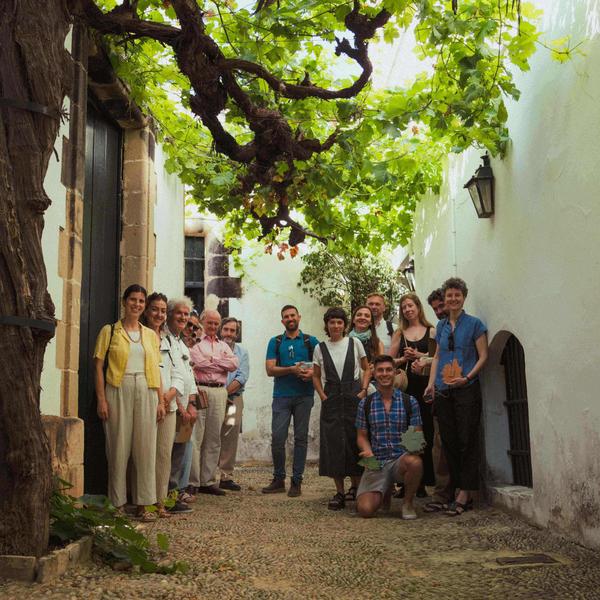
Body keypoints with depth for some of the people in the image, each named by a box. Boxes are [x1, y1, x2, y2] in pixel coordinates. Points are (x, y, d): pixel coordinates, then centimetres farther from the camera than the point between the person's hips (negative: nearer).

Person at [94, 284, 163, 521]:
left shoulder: (151, 335, 14)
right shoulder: (110, 331, 4)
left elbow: (155, 369, 13)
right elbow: (98, 366, -1)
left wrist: (160, 401, 6)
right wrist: (101, 399, -10)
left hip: (146, 392, 3)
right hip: (118, 391, -3)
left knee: (145, 447, 3)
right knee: (119, 446, 0)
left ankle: (143, 504, 11)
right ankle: (118, 504, 10)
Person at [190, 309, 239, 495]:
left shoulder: (223, 345, 22)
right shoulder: (195, 342, 4)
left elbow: (235, 363, 6)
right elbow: (200, 362, -12)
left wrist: (212, 361, -2)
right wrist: (223, 363, 2)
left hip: (220, 391, 6)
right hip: (200, 390, -5)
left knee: (214, 438, 6)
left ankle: (208, 480, 12)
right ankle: (192, 481, -2)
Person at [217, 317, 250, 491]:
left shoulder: (242, 352, 13)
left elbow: (242, 377, 2)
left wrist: (226, 392, -10)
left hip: (234, 399, 2)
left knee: (230, 438, 0)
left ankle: (226, 476, 5)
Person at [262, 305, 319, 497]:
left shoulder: (311, 341, 9)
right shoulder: (275, 342, 10)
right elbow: (270, 369, 0)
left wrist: (312, 373, -16)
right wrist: (292, 369, -14)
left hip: (304, 396, 0)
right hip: (282, 395, 0)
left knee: (301, 438, 3)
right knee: (277, 438, -3)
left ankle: (297, 481, 9)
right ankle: (278, 479, 10)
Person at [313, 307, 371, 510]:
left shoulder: (355, 343, 3)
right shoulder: (320, 348, 6)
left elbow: (367, 369, 9)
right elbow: (316, 376, 12)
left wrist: (363, 390, -3)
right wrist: (322, 396, -1)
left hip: (354, 397, -1)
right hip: (331, 400, 1)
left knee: (355, 441, 0)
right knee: (333, 444, -1)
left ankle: (356, 487, 15)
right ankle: (339, 493, 4)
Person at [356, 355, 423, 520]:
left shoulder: (409, 402, 3)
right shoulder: (365, 404, 6)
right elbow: (361, 436, 11)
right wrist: (367, 451, -10)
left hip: (402, 458, -1)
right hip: (376, 463, 1)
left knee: (415, 462, -38)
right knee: (365, 509, -19)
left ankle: (408, 502, -5)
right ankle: (385, 491, 21)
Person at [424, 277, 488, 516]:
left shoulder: (474, 324, -2)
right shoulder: (441, 326, 14)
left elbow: (483, 356, -4)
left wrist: (467, 377, -16)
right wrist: (431, 384, 9)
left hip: (466, 390, -5)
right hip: (443, 391, 5)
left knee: (466, 441, -4)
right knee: (448, 441, 7)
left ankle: (464, 494, 0)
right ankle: (458, 489, 17)